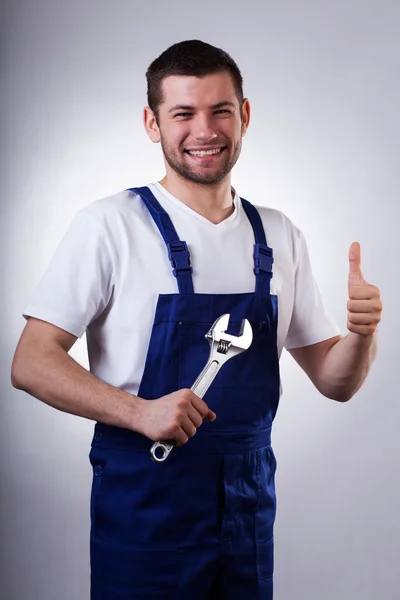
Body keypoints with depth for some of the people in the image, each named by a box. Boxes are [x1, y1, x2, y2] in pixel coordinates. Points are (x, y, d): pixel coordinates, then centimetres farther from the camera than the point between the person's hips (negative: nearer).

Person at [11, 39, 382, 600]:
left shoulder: (280, 236, 6)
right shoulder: (110, 225, -8)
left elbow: (334, 381, 9)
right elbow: (31, 364, -12)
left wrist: (361, 334, -12)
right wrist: (139, 412, -25)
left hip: (250, 504, 5)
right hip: (143, 505, -4)